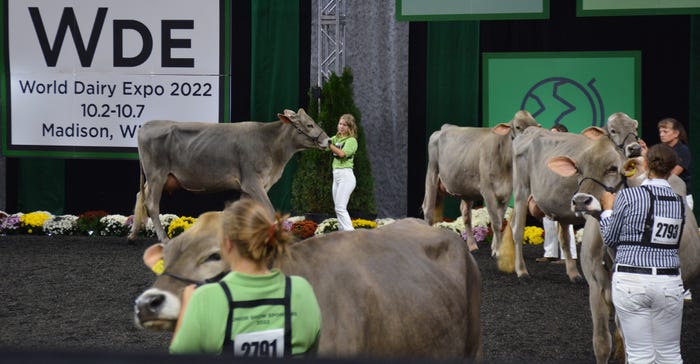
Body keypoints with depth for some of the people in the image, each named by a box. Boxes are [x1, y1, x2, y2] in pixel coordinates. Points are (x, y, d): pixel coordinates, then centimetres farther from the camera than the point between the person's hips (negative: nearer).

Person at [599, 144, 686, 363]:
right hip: (669, 283, 3)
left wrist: (607, 209, 20)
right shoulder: (680, 203, 4)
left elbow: (610, 238, 1)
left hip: (631, 282, -3)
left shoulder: (628, 196, -8)